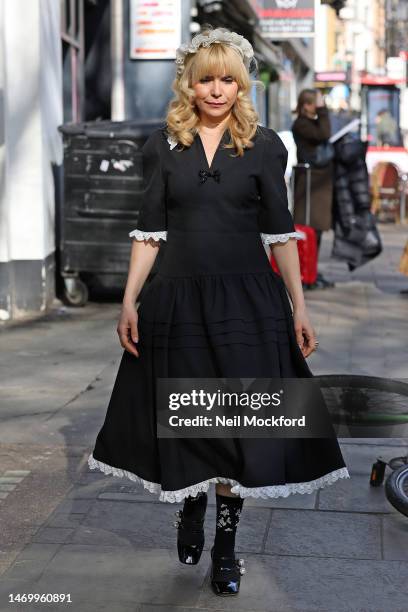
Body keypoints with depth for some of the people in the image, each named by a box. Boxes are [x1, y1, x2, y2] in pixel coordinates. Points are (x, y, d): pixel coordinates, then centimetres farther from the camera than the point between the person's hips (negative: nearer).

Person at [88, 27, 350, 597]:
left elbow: (280, 232, 3)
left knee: (240, 422, 3)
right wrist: (130, 301, -1)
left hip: (247, 299, -1)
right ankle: (190, 508, 38)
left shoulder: (264, 145, 1)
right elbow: (149, 230, 5)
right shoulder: (163, 144, 4)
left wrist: (299, 308, 1)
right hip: (178, 299, 1)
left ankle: (226, 544, 20)